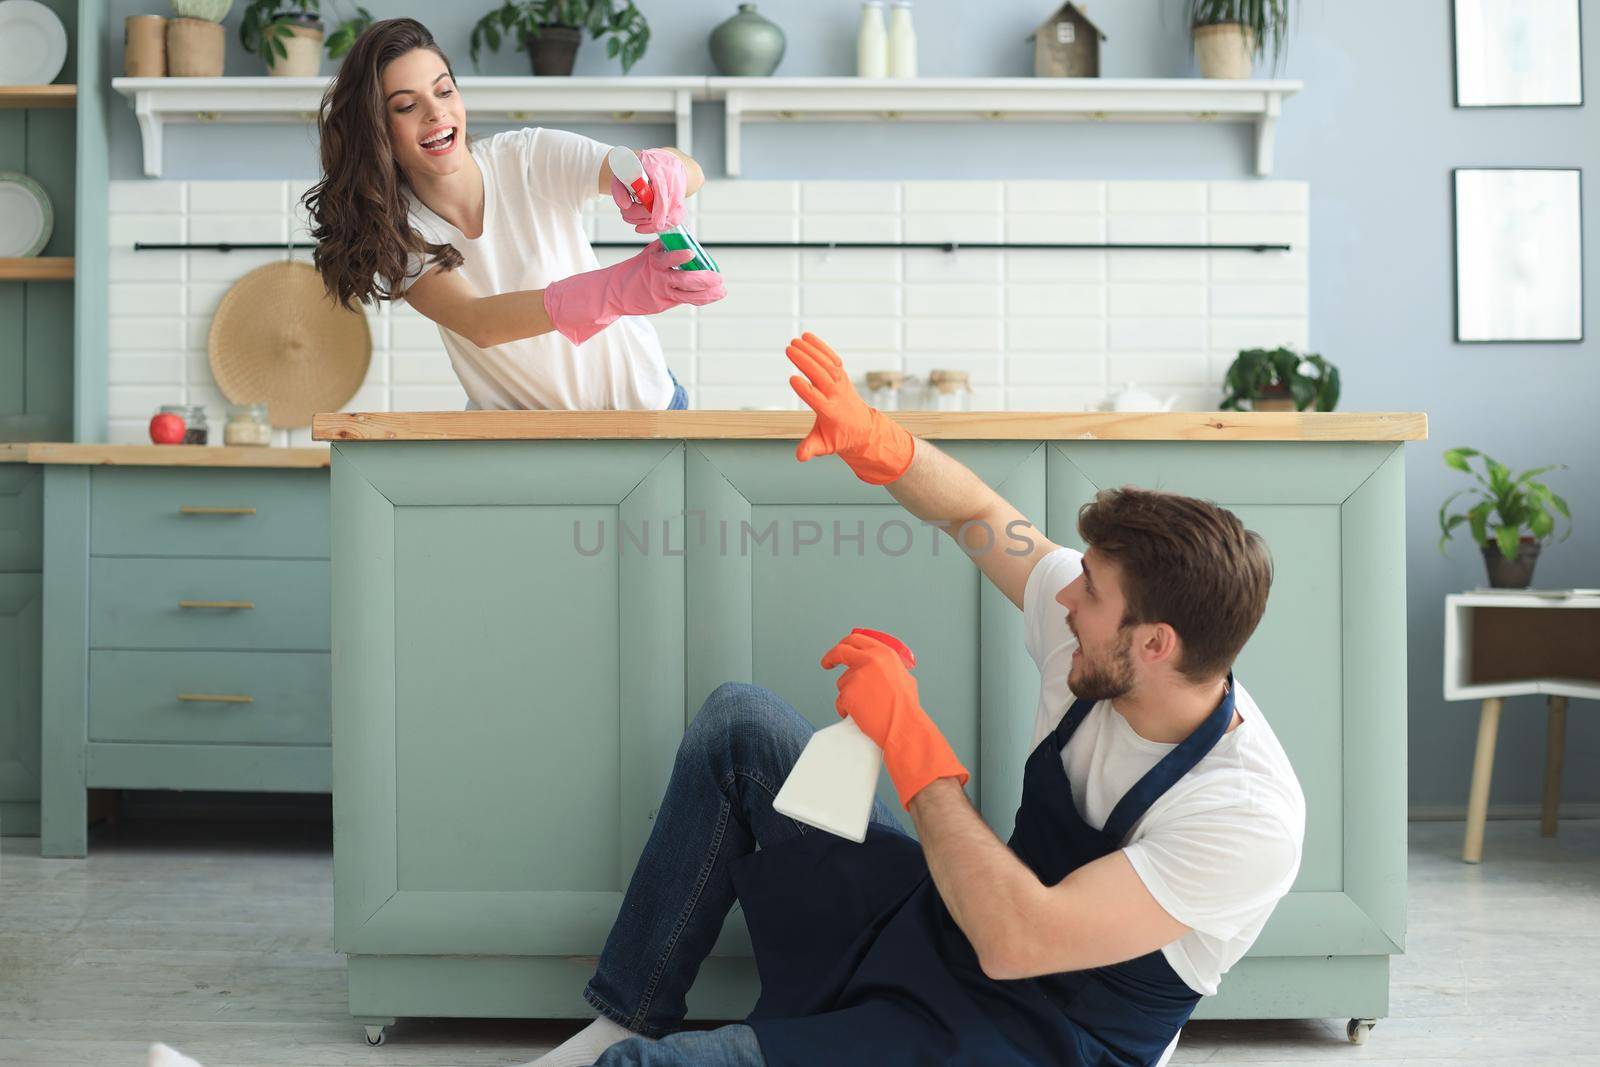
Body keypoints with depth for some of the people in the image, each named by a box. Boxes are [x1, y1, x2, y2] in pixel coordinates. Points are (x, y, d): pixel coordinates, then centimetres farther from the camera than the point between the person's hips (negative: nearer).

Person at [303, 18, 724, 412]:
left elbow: (690, 172, -20)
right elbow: (476, 323, -29)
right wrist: (617, 290, -45)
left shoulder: (530, 158, -12)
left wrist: (658, 172, -46)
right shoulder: (395, 231, -12)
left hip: (637, 398, 2)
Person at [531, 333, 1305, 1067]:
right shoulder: (1091, 625, -8)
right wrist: (866, 438, -14)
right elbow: (976, 513, 6)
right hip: (941, 928, 8)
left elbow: (1016, 941, -34)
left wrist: (905, 736, -29)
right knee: (737, 721, 2)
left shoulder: (1251, 817, -28)